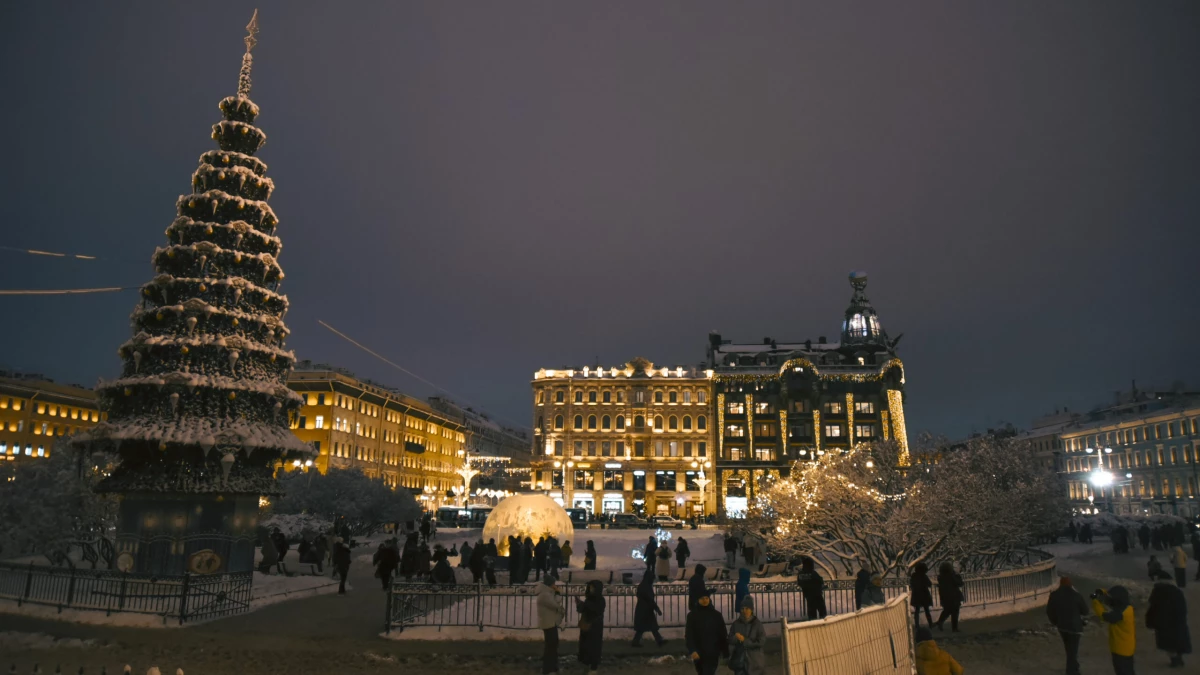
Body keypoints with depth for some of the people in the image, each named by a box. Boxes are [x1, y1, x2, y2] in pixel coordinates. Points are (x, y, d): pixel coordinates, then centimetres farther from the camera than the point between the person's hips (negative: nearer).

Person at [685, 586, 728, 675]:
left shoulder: (716, 615, 2)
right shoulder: (692, 615, -2)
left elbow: (723, 635, 5)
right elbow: (689, 635, -8)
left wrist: (725, 653, 3)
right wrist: (692, 650, -23)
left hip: (713, 653, -1)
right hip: (698, 653, 1)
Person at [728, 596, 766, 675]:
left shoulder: (757, 624, -8)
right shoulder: (736, 624, -1)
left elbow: (761, 641, -13)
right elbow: (730, 640, -2)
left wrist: (744, 640, -17)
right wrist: (735, 638, -24)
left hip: (755, 660, -2)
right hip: (739, 660, 2)